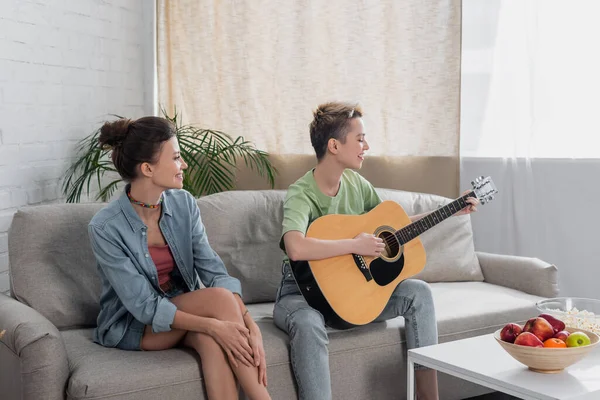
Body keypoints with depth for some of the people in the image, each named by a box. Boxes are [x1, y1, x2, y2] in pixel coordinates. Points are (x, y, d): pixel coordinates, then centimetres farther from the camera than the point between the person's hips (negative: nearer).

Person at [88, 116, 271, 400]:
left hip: (187, 312, 4)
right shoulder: (105, 228, -21)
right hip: (130, 327, -4)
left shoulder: (184, 204, -6)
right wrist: (213, 326, -33)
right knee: (218, 298, -29)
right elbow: (145, 307, -23)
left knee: (210, 340, -33)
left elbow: (214, 271, -12)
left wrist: (250, 324, -27)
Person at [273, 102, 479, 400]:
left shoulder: (355, 182, 0)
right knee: (307, 323, -39)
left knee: (417, 292, -8)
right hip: (304, 291, -6)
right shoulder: (301, 194, -21)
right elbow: (295, 248, -42)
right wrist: (356, 245, -32)